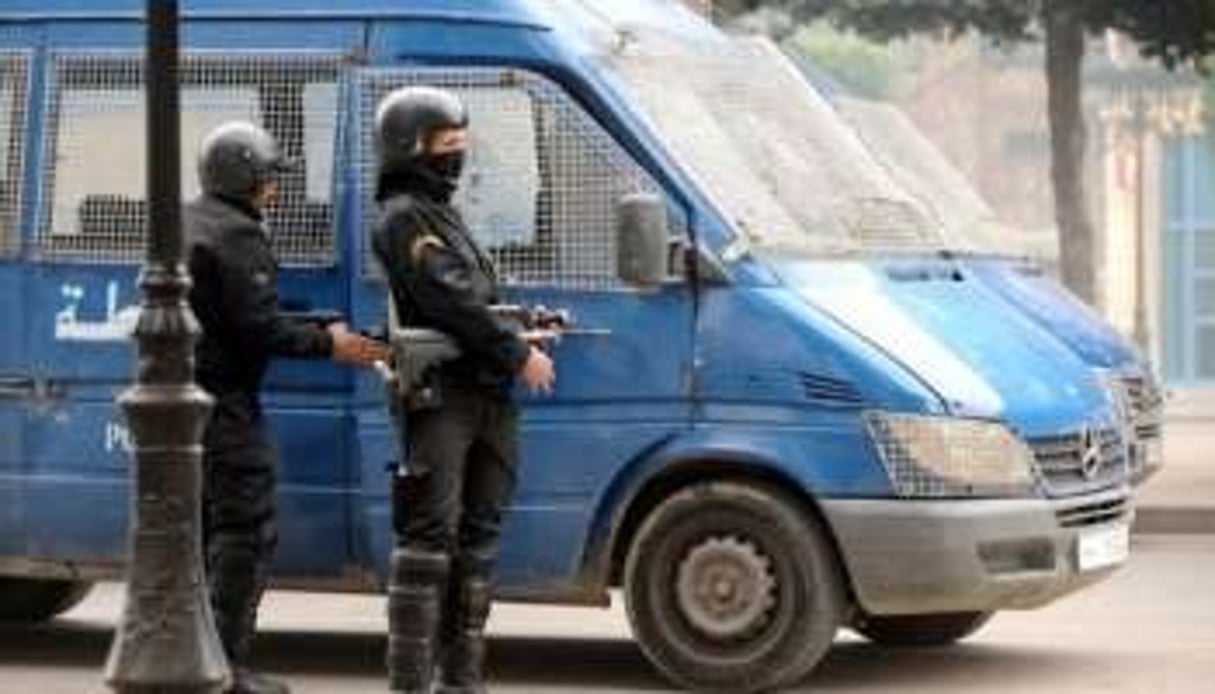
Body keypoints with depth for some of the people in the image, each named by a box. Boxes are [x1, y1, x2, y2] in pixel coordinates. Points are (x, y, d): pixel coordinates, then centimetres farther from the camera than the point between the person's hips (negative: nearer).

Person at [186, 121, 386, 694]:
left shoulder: (180, 226, 17)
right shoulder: (237, 236, -14)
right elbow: (258, 327, -20)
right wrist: (327, 343, -8)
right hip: (223, 403, -10)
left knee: (199, 527, 17)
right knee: (246, 532, -7)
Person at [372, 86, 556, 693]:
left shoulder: (440, 213, 24)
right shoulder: (403, 218, -8)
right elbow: (450, 300, -16)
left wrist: (514, 339, 11)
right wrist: (518, 353, -12)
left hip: (484, 394, 10)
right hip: (441, 398, -10)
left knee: (477, 535, 10)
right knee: (431, 536, -11)